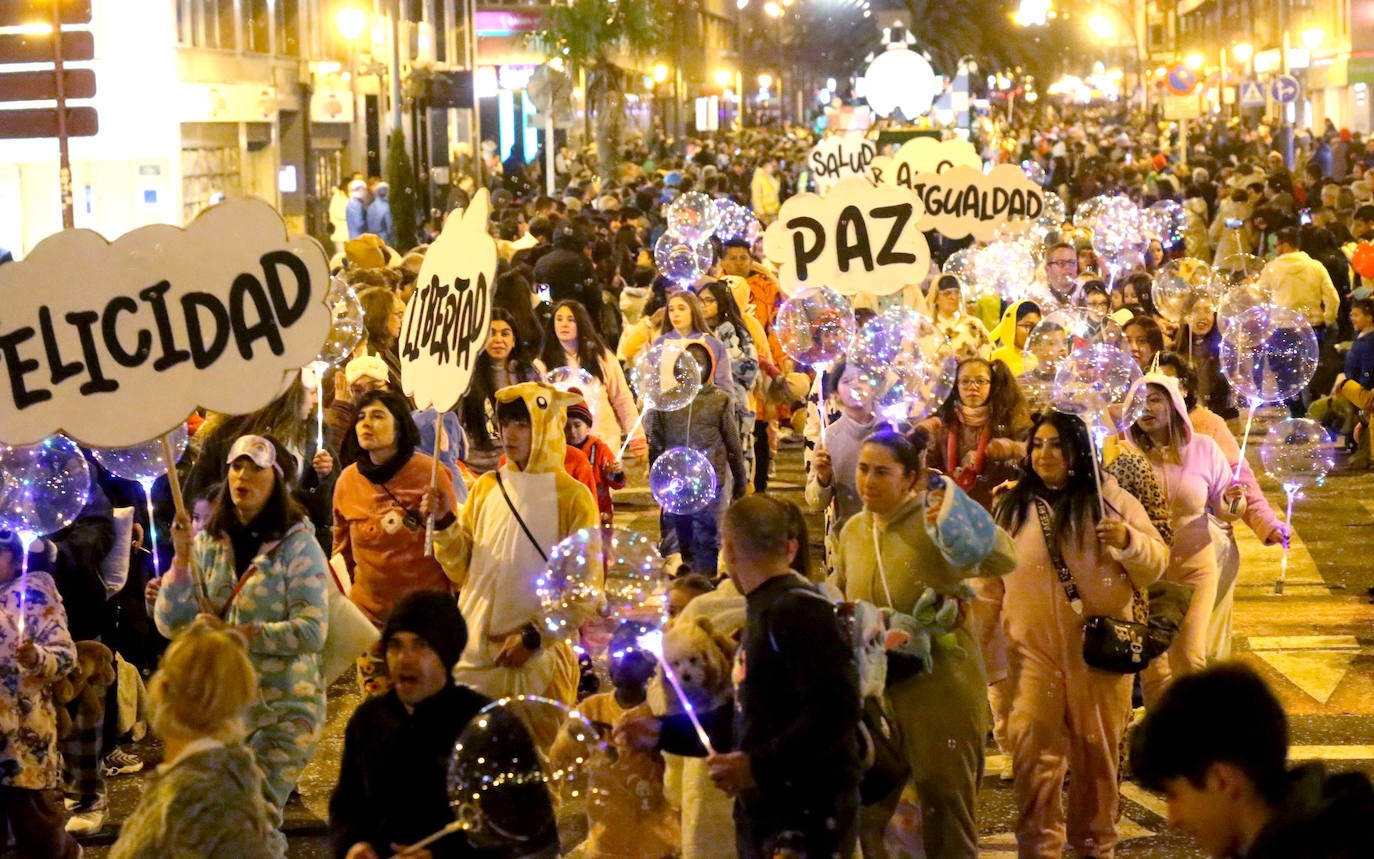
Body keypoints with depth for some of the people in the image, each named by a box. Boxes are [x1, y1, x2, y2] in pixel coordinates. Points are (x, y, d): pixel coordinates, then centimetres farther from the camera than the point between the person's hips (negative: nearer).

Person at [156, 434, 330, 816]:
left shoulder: (297, 544, -6)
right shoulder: (208, 543, 6)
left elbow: (312, 630, -15)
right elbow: (171, 625, 0)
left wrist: (239, 635, -20)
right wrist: (182, 558, -12)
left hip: (284, 704, -4)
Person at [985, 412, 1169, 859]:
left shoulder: (1110, 500, 4)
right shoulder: (1010, 508, 9)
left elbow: (1156, 564, 2)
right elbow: (989, 585, 14)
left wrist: (1128, 540, -17)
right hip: (1033, 652, 1)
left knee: (1098, 751, 8)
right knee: (1033, 753, -6)